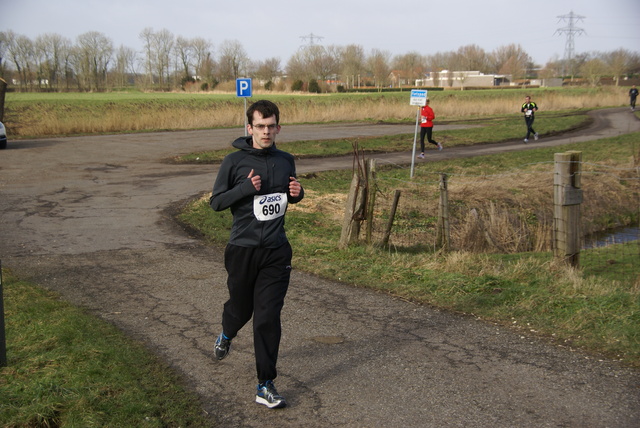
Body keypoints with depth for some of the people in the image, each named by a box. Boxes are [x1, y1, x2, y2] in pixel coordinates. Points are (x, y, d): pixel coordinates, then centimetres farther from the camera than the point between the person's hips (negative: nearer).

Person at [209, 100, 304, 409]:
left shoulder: (286, 161, 6)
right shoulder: (234, 162, -5)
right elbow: (216, 202, -3)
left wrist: (297, 193, -3)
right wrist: (246, 188, -18)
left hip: (276, 252, 2)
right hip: (242, 249, -1)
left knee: (268, 318, -3)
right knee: (240, 308, 16)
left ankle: (265, 386, 6)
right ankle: (226, 335, 53)